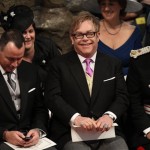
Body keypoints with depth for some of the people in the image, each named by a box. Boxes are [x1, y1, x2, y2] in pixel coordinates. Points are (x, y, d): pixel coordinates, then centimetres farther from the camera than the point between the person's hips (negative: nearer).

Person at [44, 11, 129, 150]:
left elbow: (122, 97, 8)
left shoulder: (113, 64, 15)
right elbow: (52, 97, -2)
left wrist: (109, 115, -13)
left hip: (107, 133, 3)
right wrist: (75, 118, -18)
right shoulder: (58, 64, 8)